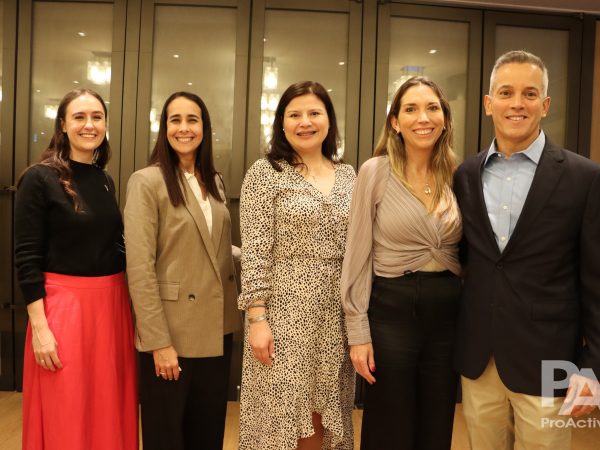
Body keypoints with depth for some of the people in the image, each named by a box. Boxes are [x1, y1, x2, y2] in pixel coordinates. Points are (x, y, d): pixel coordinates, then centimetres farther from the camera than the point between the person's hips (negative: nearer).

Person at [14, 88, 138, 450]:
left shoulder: (106, 181, 9)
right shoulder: (40, 179, -8)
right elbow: (27, 258, -10)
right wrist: (39, 327, -15)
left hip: (112, 304, 6)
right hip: (62, 305, -5)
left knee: (109, 414, 15)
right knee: (64, 421, 7)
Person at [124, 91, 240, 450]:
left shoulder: (214, 181, 9)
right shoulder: (147, 182, -10)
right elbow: (140, 267, -15)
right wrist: (158, 341, -17)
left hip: (217, 329, 6)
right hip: (171, 332, -5)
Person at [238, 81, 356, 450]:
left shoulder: (347, 174, 9)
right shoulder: (265, 173, -5)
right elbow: (254, 254, -9)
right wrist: (257, 318, -14)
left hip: (337, 314, 4)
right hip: (285, 310, -4)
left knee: (321, 416, 13)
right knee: (282, 415, 5)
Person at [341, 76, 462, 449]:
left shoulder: (456, 176, 5)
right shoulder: (376, 171, -7)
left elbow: (463, 252, 12)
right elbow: (358, 255, -7)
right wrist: (358, 331, -9)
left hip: (447, 313, 4)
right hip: (392, 310, -4)